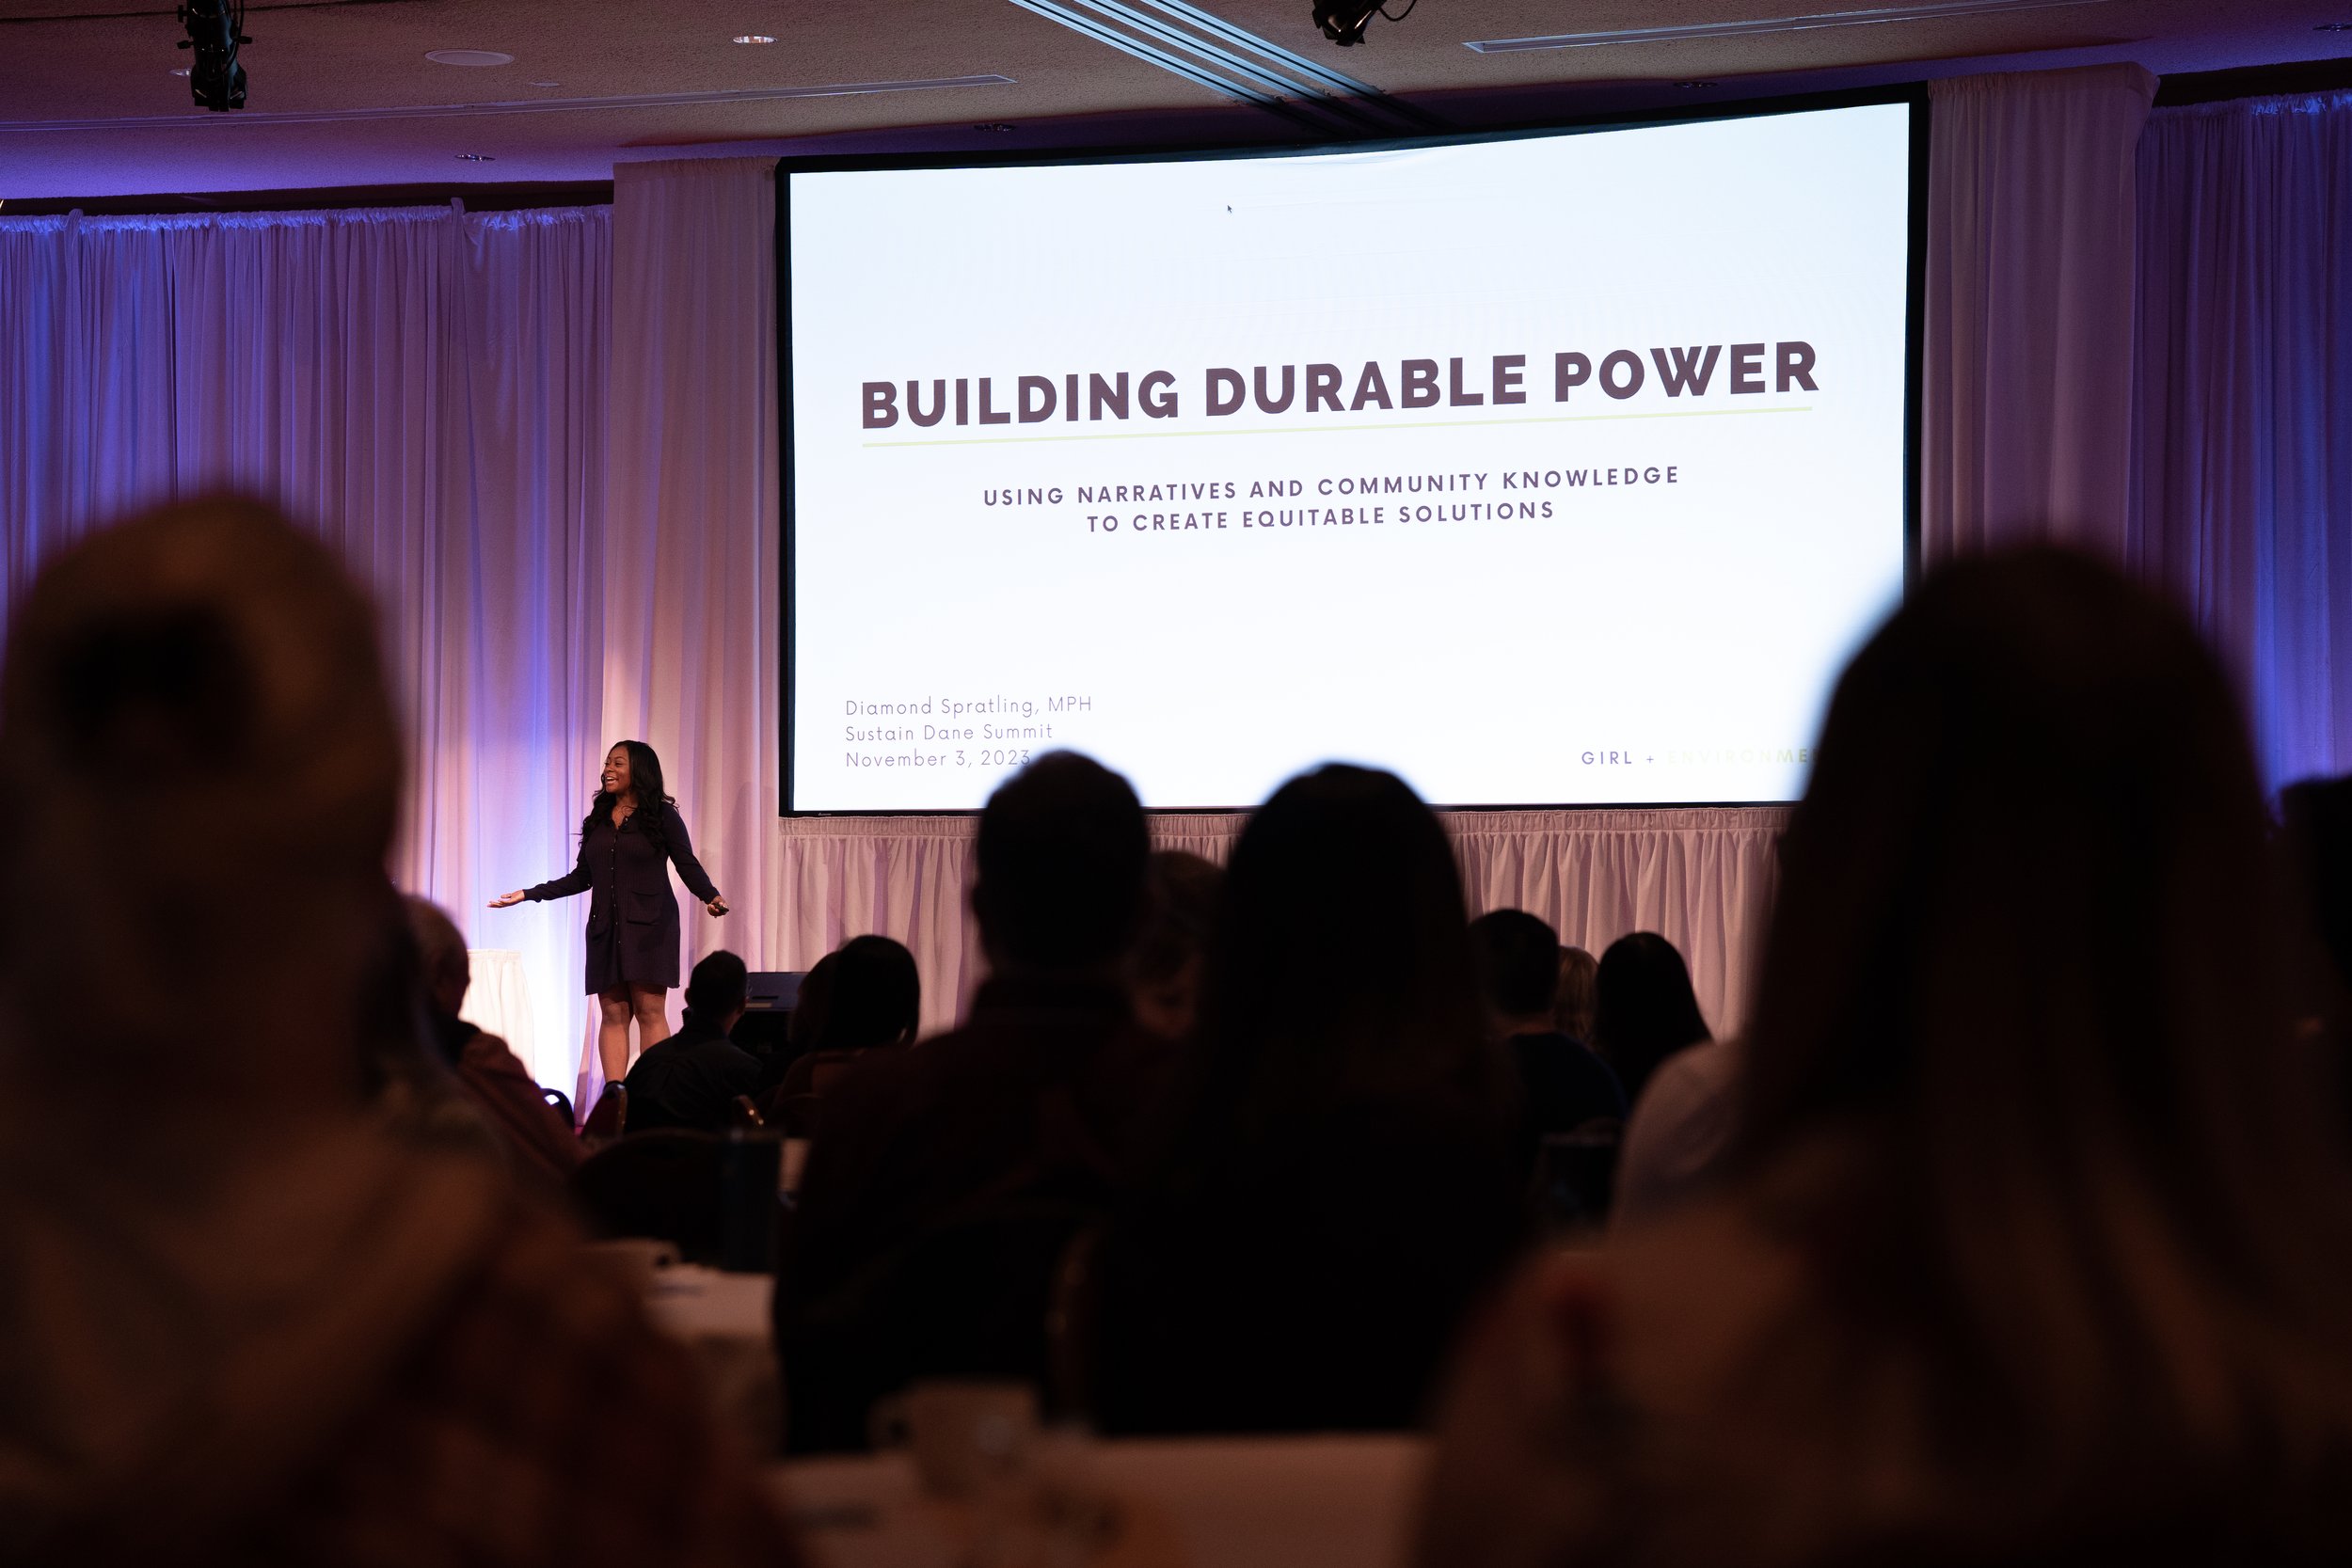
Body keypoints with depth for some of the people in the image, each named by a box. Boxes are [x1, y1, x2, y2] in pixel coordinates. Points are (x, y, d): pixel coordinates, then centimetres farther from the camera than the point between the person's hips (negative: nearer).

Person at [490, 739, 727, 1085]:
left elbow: (688, 866, -3)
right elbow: (581, 878, 17)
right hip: (606, 927, 5)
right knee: (613, 1014, -1)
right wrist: (528, 894, 13)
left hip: (649, 926, -5)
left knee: (650, 1011, -10)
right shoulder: (597, 820, 15)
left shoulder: (662, 816, 1)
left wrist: (711, 896, -22)